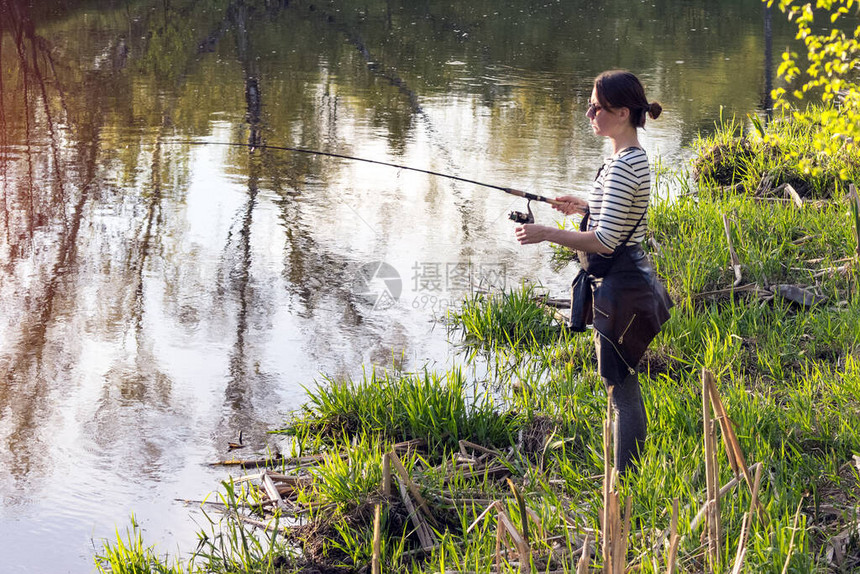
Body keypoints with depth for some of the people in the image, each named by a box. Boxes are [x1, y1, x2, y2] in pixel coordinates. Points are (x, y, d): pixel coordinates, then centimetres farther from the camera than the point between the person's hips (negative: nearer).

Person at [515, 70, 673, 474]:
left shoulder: (623, 167, -21)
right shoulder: (633, 158, 10)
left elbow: (605, 242, -24)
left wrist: (546, 234, -18)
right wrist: (587, 207, 27)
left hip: (619, 286, -11)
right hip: (624, 281, 11)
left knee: (622, 391, -4)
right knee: (623, 387, 17)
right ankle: (630, 477, 26)